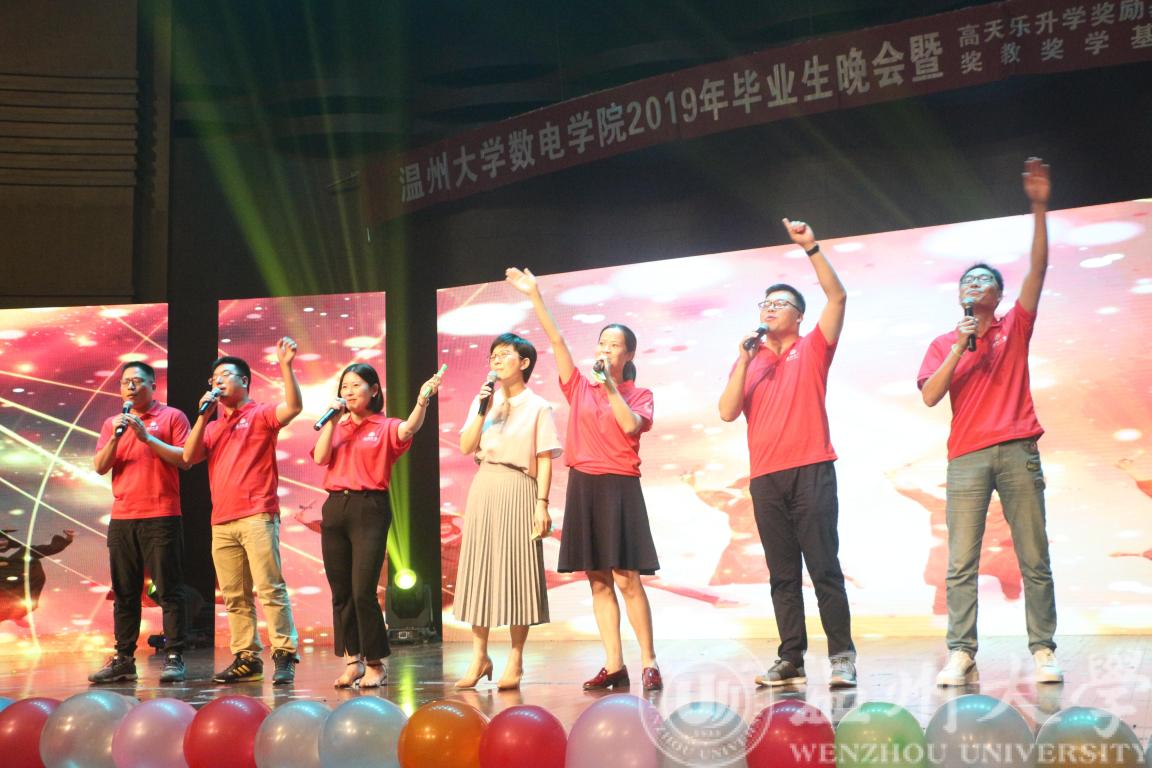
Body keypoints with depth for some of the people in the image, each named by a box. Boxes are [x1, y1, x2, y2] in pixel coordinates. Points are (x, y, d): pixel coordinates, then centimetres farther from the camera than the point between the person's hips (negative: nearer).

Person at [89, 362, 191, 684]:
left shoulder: (172, 416, 3)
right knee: (124, 593, 7)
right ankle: (123, 659, 11)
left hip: (161, 516, -4)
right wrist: (116, 437, -8)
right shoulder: (112, 423, 16)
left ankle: (174, 658, -2)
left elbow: (185, 459, -6)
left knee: (169, 590, -4)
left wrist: (147, 437, -12)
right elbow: (99, 466, 7)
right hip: (121, 518, 5)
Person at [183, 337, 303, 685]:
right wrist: (203, 415, 1)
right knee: (234, 596, 7)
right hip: (222, 522, 6)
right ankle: (246, 658, 13)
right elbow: (188, 457, 8)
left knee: (270, 587, -10)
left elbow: (293, 407, -15)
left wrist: (285, 366, -25)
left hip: (257, 516, -6)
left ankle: (284, 655, -8)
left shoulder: (259, 415, 4)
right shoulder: (212, 426, 20)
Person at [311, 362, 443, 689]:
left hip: (370, 509, -5)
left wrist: (422, 399, -36)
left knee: (363, 591, -9)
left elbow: (408, 429, -19)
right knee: (340, 592, 7)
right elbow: (320, 458, 0)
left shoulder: (385, 428, 3)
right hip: (335, 508, 5)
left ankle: (375, 664, 5)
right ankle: (352, 661, 17)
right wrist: (332, 420, -3)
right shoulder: (336, 427, 15)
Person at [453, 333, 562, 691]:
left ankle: (515, 660, 5)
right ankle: (479, 655, 10)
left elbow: (544, 460, -3)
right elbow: (466, 447, 3)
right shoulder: (484, 401, 13)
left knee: (516, 571, -2)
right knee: (480, 568, 3)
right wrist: (483, 409, -6)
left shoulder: (538, 407, 1)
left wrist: (542, 503, -10)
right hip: (484, 488, 4)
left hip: (518, 490, -4)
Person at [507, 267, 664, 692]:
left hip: (619, 488, -3)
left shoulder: (639, 393, 5)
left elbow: (631, 426, -14)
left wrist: (610, 386, -10)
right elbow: (556, 340, 4)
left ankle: (649, 662, 0)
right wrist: (534, 296, -2)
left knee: (626, 578, -8)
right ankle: (613, 665, 6)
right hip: (583, 486, 4)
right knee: (598, 581, 3)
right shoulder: (579, 388, 11)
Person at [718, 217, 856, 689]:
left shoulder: (812, 349, 9)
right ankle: (791, 660, 7)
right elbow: (727, 412, 4)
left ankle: (842, 657, -1)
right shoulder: (748, 361, 16)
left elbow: (837, 297, -4)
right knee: (782, 575, 5)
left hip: (811, 471, -3)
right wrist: (744, 360, -2)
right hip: (766, 478, 3)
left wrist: (811, 248, -11)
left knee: (824, 567, -5)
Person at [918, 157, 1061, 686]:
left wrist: (1039, 207, -7)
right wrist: (960, 349, -7)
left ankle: (1043, 652, 3)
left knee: (1034, 559, 0)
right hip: (966, 458, 1)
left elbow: (1038, 268, 1)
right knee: (961, 563, -4)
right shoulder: (944, 344, 14)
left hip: (1018, 452, 0)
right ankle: (961, 655, -5)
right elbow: (930, 396, 0)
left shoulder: (1015, 328, 12)